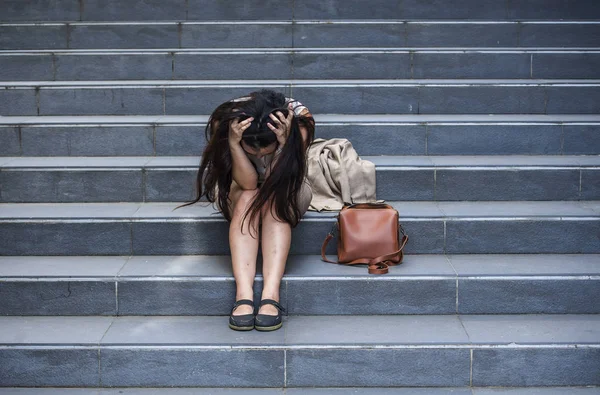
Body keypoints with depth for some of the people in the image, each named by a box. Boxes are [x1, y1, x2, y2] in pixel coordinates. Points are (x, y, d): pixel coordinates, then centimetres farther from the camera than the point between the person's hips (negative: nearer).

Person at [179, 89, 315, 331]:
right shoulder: (224, 121, -29)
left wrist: (285, 142, -46)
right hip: (239, 191, 0)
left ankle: (271, 294, -44)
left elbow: (276, 181, -30)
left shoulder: (300, 120, -29)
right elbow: (247, 182, -30)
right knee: (248, 197, -33)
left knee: (273, 200, -32)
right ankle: (243, 294, -44)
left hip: (286, 192, 0)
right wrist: (233, 143, -46)